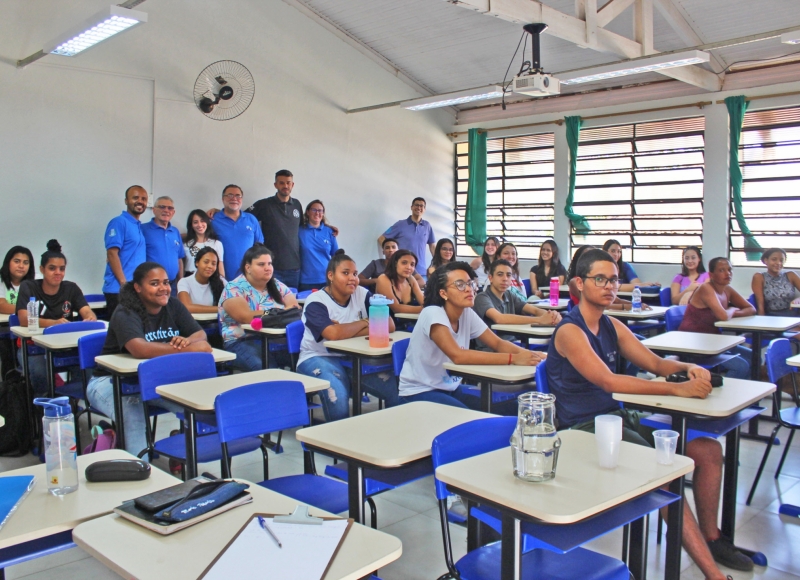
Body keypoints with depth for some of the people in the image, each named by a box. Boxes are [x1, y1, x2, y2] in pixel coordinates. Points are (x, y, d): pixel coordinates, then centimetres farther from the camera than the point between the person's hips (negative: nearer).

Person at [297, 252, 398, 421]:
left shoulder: (362, 294, 1)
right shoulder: (316, 302, -12)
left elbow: (389, 325, -10)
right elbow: (334, 334, -29)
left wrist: (347, 330, -19)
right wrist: (365, 322, -12)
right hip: (318, 357, -4)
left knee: (396, 390, -14)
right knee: (337, 398, -34)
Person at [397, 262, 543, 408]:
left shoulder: (468, 314, -2)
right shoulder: (433, 314, -23)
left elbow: (498, 343, 0)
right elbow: (458, 355, -34)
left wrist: (527, 354, -23)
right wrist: (513, 358, -37)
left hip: (450, 389, 7)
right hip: (419, 392, -7)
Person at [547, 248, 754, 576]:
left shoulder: (612, 327, 13)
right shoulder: (570, 331, -14)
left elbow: (655, 363, 17)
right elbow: (607, 381, -24)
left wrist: (687, 367, -6)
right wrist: (677, 389, -25)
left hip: (616, 418, 9)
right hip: (584, 428, -9)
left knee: (709, 449, 3)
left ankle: (711, 538, 19)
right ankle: (712, 571, -20)